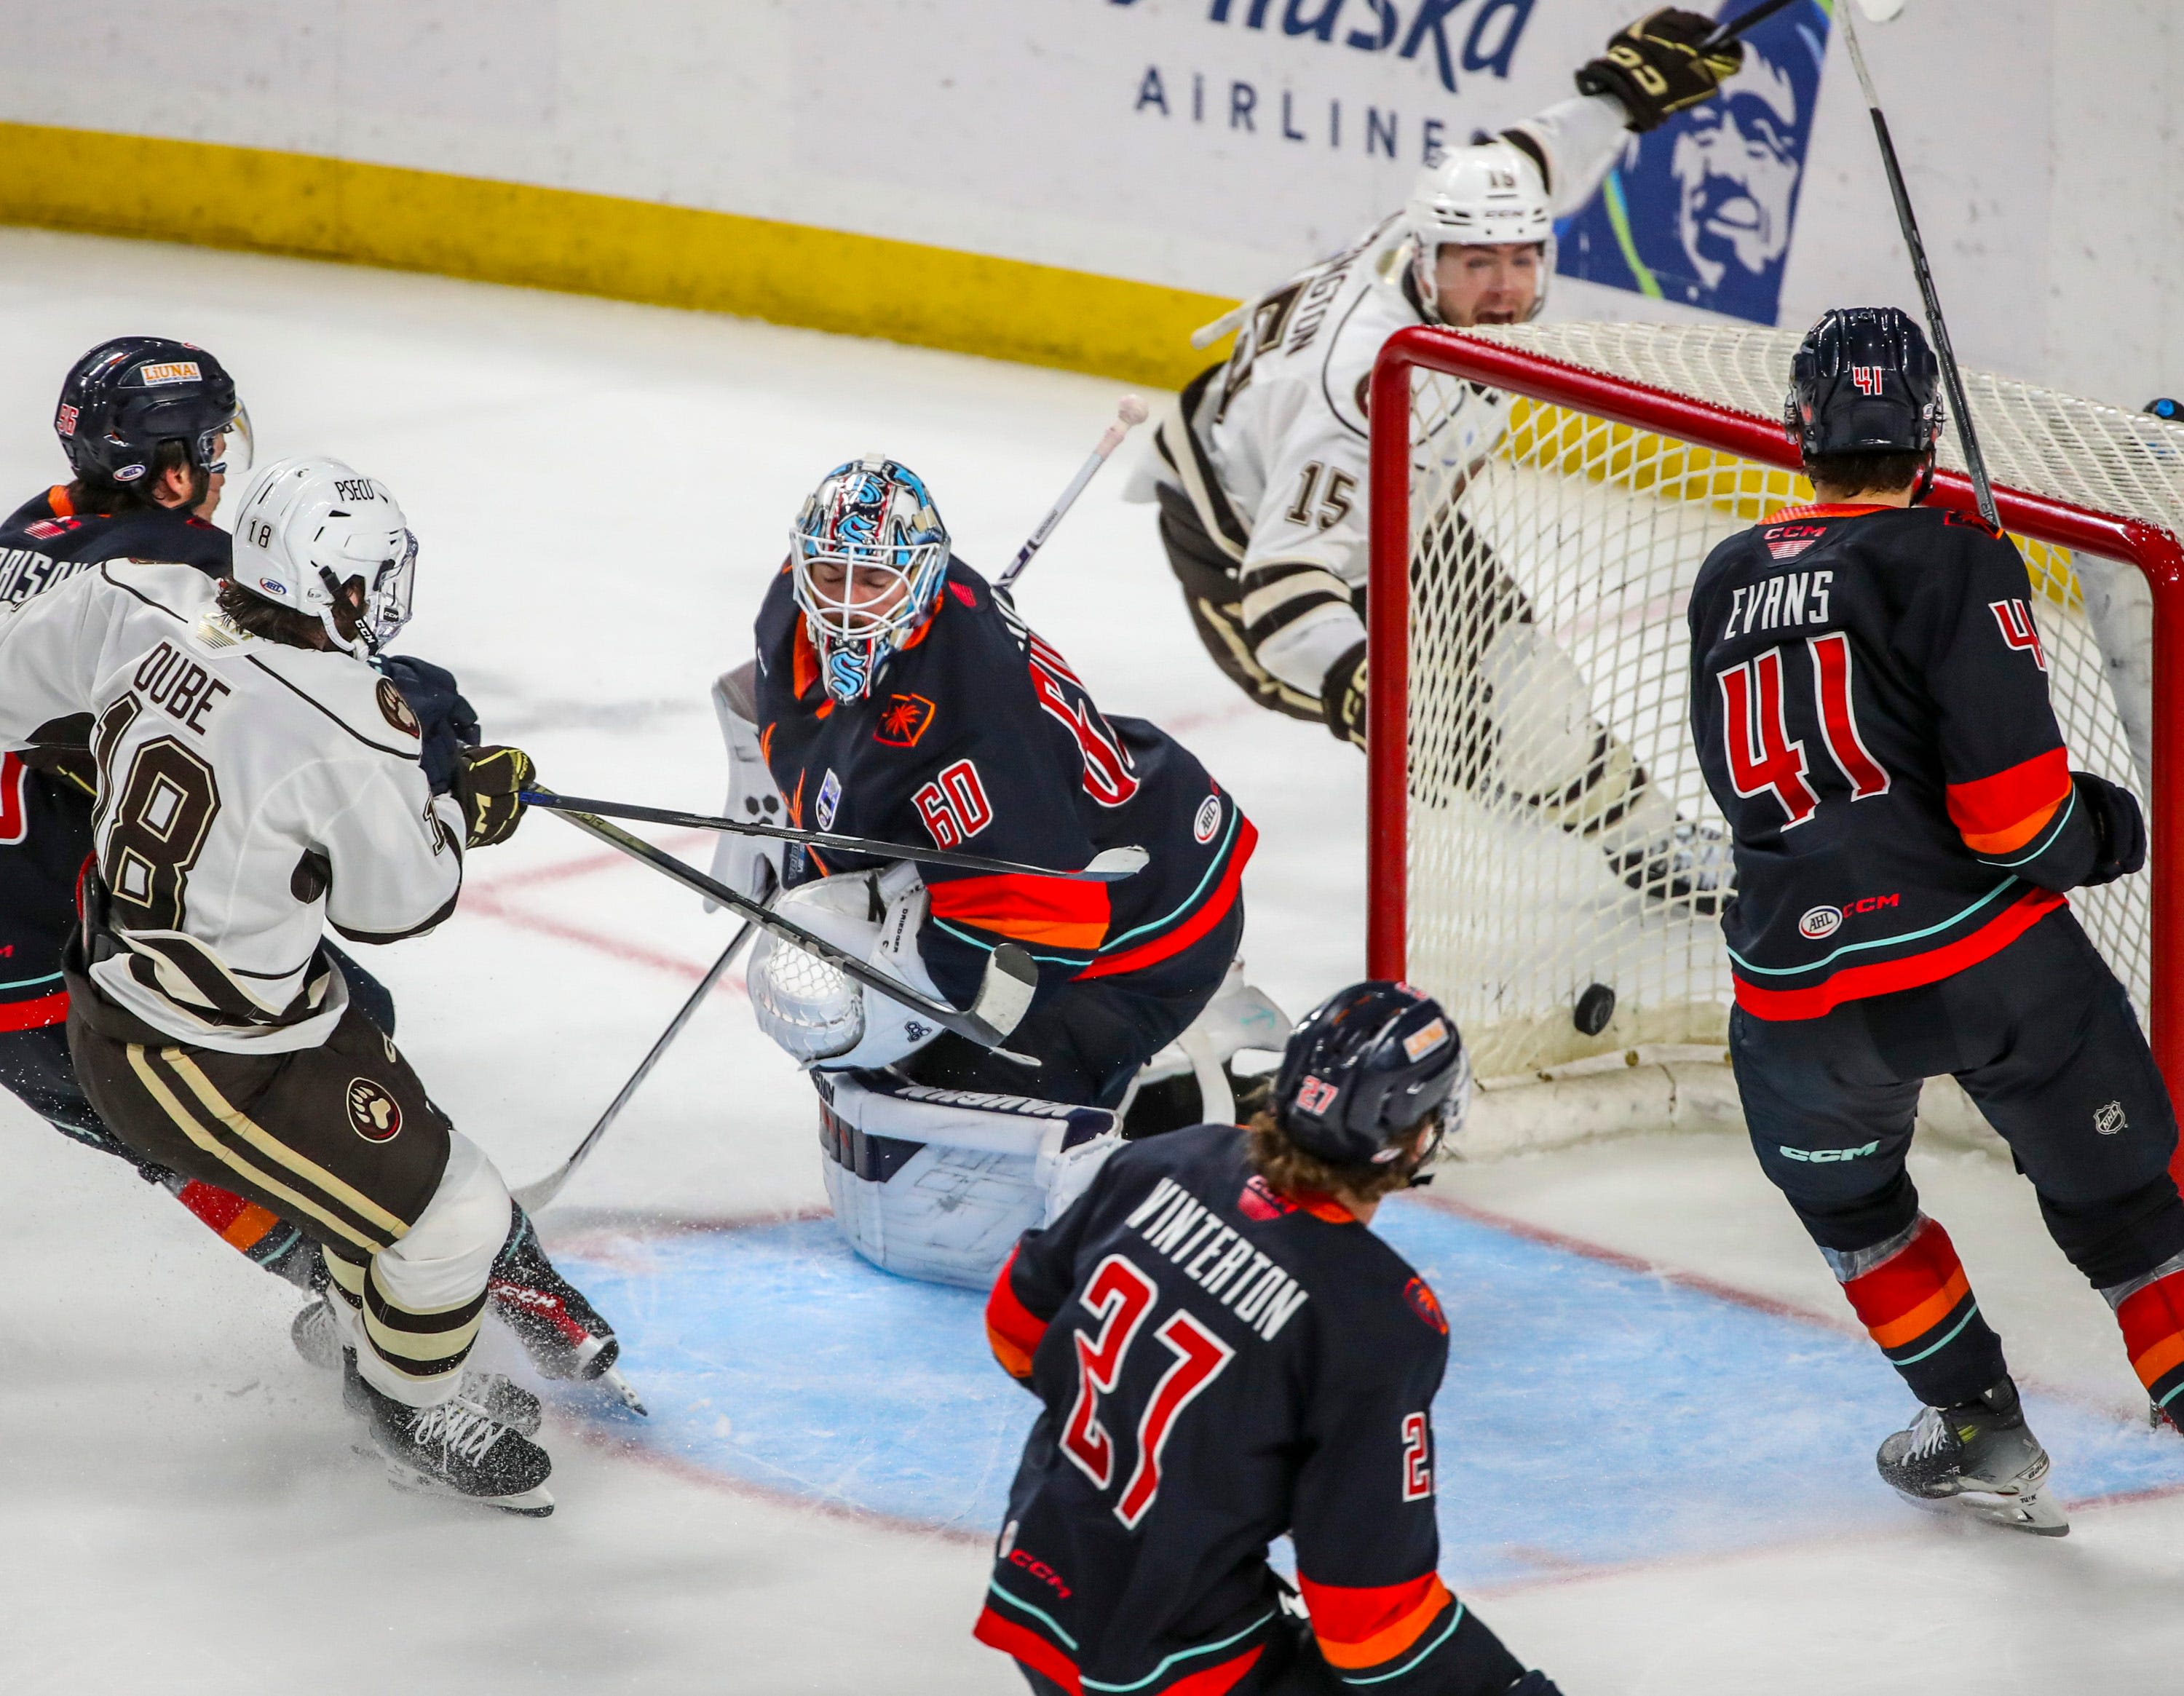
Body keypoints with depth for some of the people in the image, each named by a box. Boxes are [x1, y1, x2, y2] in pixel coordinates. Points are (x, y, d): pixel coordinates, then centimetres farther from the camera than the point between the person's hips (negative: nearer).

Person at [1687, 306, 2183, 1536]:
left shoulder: (1729, 583, 11)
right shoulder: (1952, 562, -7)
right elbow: (2014, 805, -14)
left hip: (1804, 994, 4)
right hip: (1993, 959, -4)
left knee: (1846, 1194, 30)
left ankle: (1985, 1438, 30)